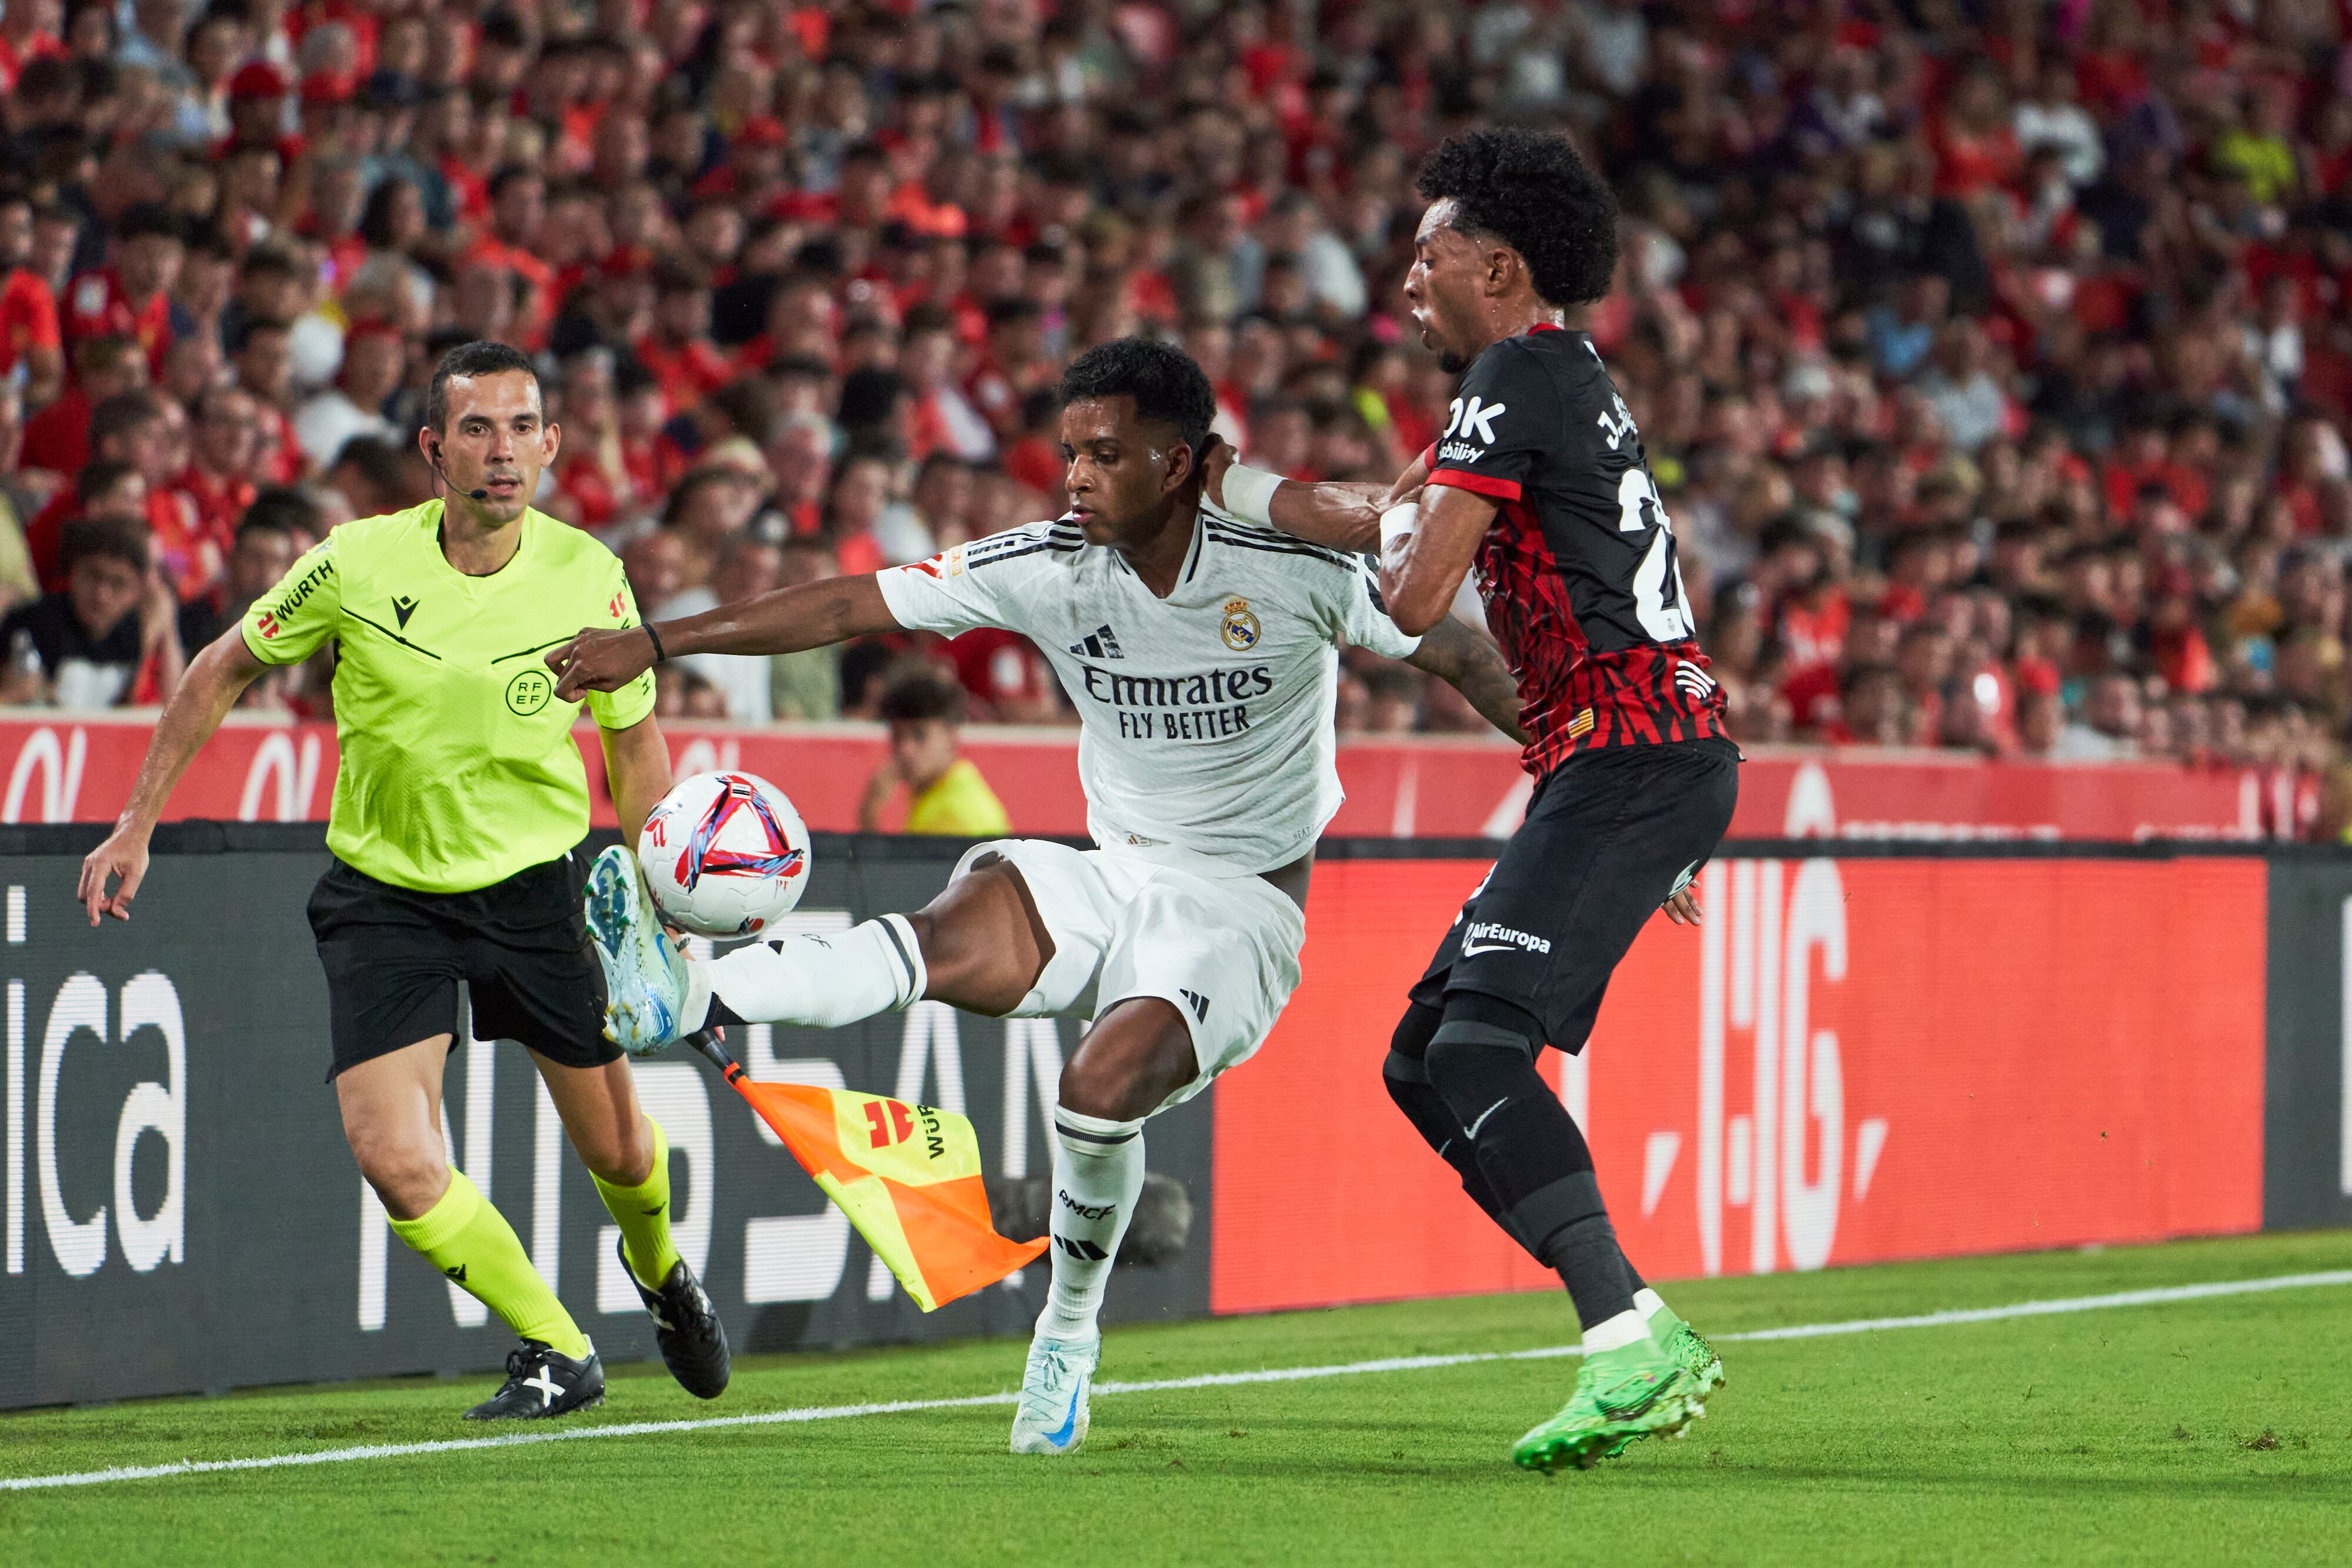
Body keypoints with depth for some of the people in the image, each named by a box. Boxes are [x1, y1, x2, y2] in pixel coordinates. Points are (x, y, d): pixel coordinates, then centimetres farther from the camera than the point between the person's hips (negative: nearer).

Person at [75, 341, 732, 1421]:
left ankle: (660, 1272, 47)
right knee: (394, 1158, -17)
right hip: (381, 895, -1)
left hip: (531, 886, 1)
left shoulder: (587, 576, -12)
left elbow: (634, 740, 4)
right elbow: (223, 671, 1)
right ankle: (559, 1354, 4)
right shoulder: (358, 565, -16)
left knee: (618, 1152, 8)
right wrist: (137, 824, 2)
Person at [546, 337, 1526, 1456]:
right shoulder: (1050, 566, -3)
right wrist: (654, 643, -8)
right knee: (962, 925, -30)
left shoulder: (1295, 570, -13)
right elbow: (852, 607, -4)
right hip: (1109, 885, 3)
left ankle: (1069, 1331, -6)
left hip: (1240, 911, -3)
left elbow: (1456, 653, -2)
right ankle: (682, 1000, -51)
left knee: (1104, 1083, -31)